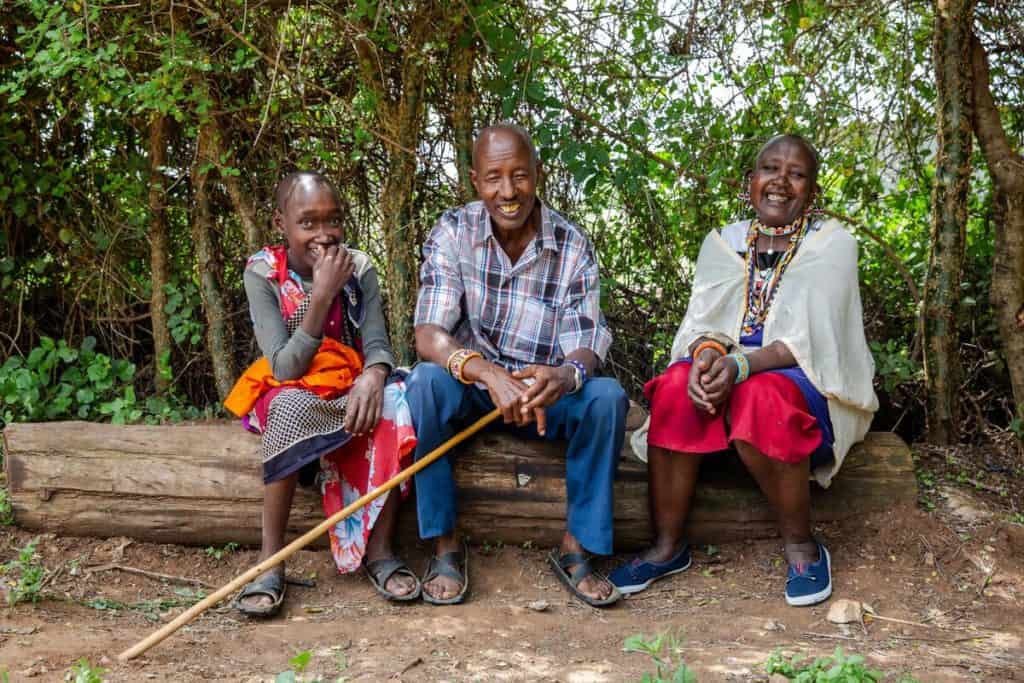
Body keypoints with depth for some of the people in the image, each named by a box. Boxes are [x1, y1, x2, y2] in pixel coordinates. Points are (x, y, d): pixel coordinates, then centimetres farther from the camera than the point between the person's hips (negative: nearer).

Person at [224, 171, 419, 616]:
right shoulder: (263, 273, -11)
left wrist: (372, 377, -35)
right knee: (290, 405, -38)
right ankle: (271, 557, -29)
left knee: (394, 405, -32)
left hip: (351, 389, 2)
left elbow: (378, 346, -10)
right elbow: (285, 368, -19)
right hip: (290, 395, -2)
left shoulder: (358, 267, -4)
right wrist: (323, 293, -28)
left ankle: (379, 547, -21)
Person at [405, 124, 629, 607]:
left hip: (544, 392, 1)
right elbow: (429, 336, -20)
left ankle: (575, 548, -13)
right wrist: (490, 374, -41)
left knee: (606, 397, -27)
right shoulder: (453, 233, -10)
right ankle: (445, 545, -20)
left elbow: (584, 345, -14)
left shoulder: (572, 246, -7)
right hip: (471, 388, -1)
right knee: (427, 382, -32)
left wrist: (565, 375, -40)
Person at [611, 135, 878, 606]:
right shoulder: (723, 243, 9)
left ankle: (801, 546, -18)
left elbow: (809, 340, -15)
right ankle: (668, 546, -20)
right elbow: (703, 321, 0)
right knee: (677, 386, -28)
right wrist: (708, 355, -25)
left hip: (807, 378, -3)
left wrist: (741, 366, -32)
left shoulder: (831, 245, -4)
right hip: (728, 367, 4)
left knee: (758, 398, -37)